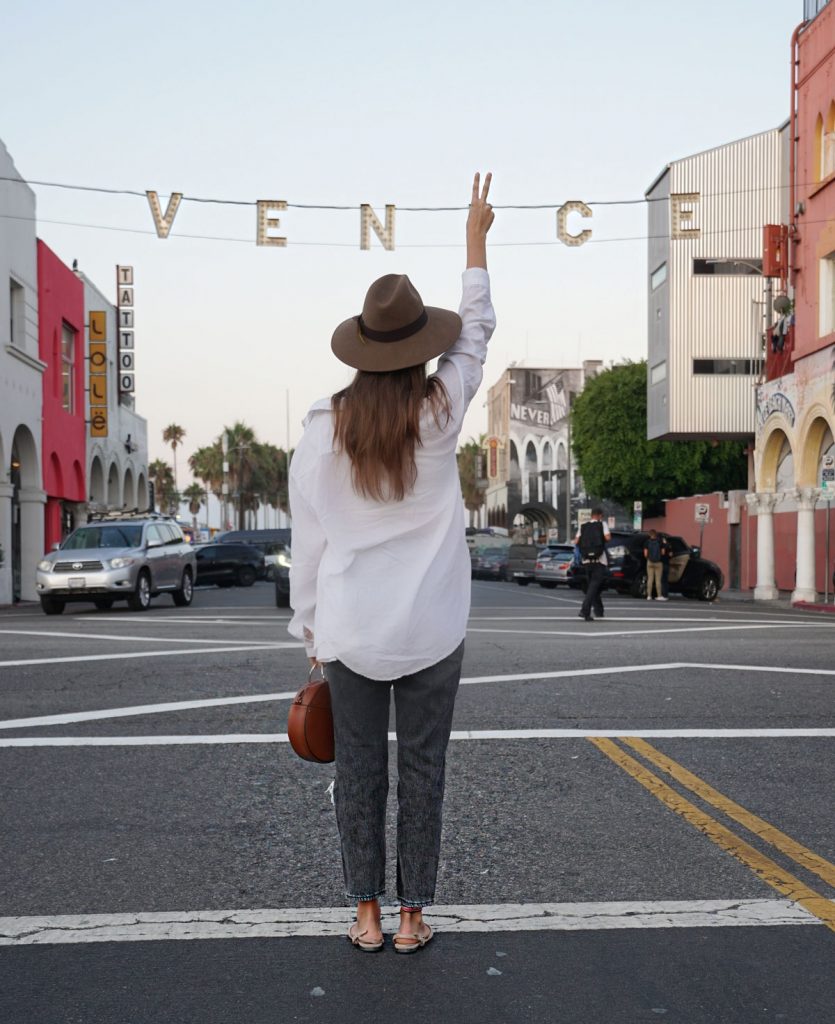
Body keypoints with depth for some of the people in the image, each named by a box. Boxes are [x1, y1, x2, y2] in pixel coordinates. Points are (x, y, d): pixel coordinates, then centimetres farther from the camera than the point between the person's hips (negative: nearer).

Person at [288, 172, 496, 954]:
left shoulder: (321, 430, -6)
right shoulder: (439, 415, -8)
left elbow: (307, 543, -2)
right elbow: (477, 333, 8)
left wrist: (311, 630, 9)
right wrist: (475, 238, 17)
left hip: (350, 629, 1)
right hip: (430, 630, -1)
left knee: (358, 773, 10)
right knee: (422, 772, 9)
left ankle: (367, 917, 19)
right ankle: (411, 917, 17)